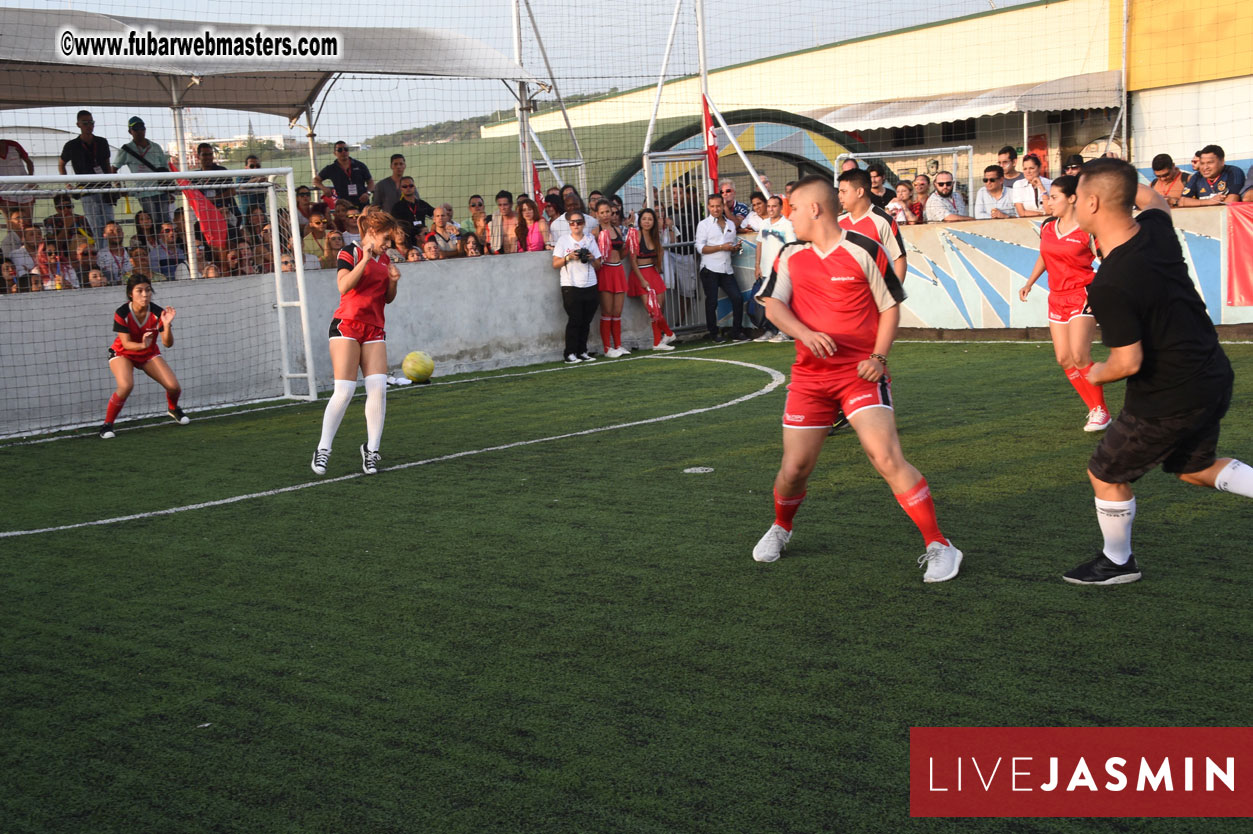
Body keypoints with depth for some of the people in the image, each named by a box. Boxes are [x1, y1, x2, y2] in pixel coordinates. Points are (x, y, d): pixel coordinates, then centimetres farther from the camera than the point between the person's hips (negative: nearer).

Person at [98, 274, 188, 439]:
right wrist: (142, 345, -47)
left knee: (173, 386, -12)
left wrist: (167, 325, -43)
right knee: (126, 386, -31)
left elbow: (168, 343, -24)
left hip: (149, 353, 3)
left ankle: (173, 409, 27)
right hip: (123, 353, -3)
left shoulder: (157, 313, -22)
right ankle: (107, 425, -12)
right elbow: (126, 343, -25)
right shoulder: (121, 314, -26)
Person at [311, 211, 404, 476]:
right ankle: (323, 449, 1)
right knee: (344, 391, -11)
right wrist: (365, 259, -20)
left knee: (378, 388, -7)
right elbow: (343, 286, -19)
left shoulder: (384, 259, 16)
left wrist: (393, 281, 3)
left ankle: (371, 449, 4)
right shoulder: (351, 252, -3)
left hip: (374, 330, 6)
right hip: (347, 326, -6)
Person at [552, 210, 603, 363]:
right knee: (574, 320, -7)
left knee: (586, 321, 4)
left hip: (589, 286, 3)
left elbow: (598, 265, 13)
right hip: (571, 286, -3)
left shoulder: (590, 240, 11)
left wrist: (592, 259, -7)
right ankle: (570, 353, -1)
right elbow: (555, 264, 0)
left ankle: (582, 352, 12)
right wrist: (568, 257, -14)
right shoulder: (563, 240, 3)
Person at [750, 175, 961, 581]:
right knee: (794, 468, 4)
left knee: (888, 458, -17)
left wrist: (879, 357, -11)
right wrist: (807, 334, -21)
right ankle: (781, 529, 35)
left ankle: (939, 547, -7)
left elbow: (891, 307, 1)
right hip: (809, 375, 4)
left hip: (861, 373, -4)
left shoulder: (864, 250, -6)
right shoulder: (791, 255, 7)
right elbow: (773, 305, -2)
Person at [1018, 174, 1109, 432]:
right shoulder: (1048, 228, 8)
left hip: (1082, 297, -7)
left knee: (1079, 356, -17)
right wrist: (1029, 283, 18)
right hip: (1057, 298, 7)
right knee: (1064, 359, 2)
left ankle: (1101, 411, -1)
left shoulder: (1088, 230, -11)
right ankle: (1094, 409, 15)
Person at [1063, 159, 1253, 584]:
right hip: (1214, 378, 8)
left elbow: (1129, 362, -27)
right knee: (1195, 467, 30)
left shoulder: (1108, 286, -30)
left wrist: (1098, 375, -6)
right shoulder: (1157, 227, -7)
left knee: (1106, 474, 14)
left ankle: (1117, 562, 32)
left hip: (1168, 402, -8)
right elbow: (1152, 198, 19)